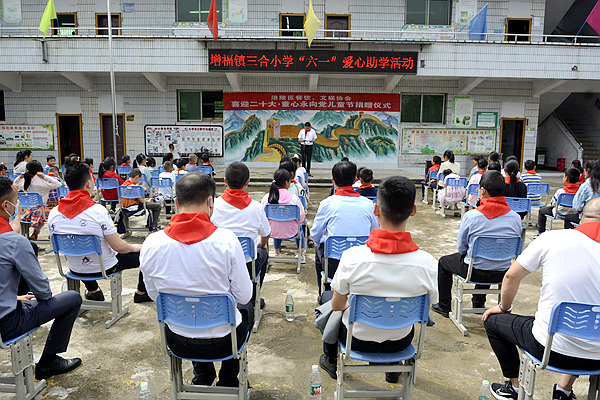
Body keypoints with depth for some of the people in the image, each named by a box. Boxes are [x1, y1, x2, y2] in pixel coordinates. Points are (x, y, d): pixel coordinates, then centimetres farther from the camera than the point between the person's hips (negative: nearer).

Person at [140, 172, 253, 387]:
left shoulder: (151, 244, -15)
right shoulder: (227, 240, -23)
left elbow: (154, 295, 1)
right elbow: (244, 296, -12)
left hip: (177, 343, 3)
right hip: (222, 342, -2)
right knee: (246, 308, 31)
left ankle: (202, 378, 40)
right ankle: (228, 382, 40)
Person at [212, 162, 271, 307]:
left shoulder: (214, 204, -13)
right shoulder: (255, 207, -13)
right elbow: (266, 235, 6)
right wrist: (260, 245, 31)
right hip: (248, 268, -1)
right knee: (263, 252, 30)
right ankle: (252, 299, 36)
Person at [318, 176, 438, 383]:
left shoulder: (352, 257, -30)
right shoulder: (427, 262, -25)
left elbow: (337, 305, -14)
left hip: (358, 339, -2)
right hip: (399, 342, 2)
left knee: (326, 296, 28)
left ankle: (331, 360, 48)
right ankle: (393, 368, 51)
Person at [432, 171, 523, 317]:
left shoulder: (471, 216, -20)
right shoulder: (516, 217, -9)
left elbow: (461, 247, -7)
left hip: (475, 272, -4)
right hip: (502, 274, 5)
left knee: (443, 262, 24)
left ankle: (444, 306, 33)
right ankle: (479, 303, 50)